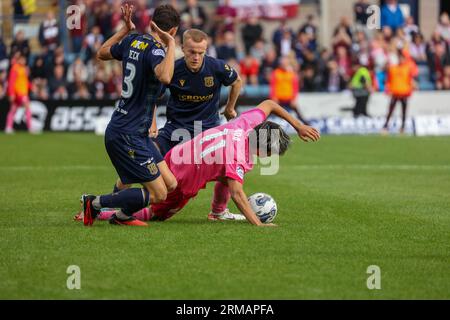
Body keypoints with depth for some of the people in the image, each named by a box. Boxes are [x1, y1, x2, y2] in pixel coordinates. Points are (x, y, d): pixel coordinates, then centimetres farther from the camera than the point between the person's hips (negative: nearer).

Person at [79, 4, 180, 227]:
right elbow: (164, 77, -40)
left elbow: (102, 53, 25)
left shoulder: (133, 40, 7)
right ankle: (95, 203, 0)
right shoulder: (155, 49, -18)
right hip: (127, 135, -10)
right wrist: (171, 45, -28)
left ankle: (121, 215, 22)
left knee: (170, 184, 11)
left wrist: (126, 29, 27)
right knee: (158, 194, -6)